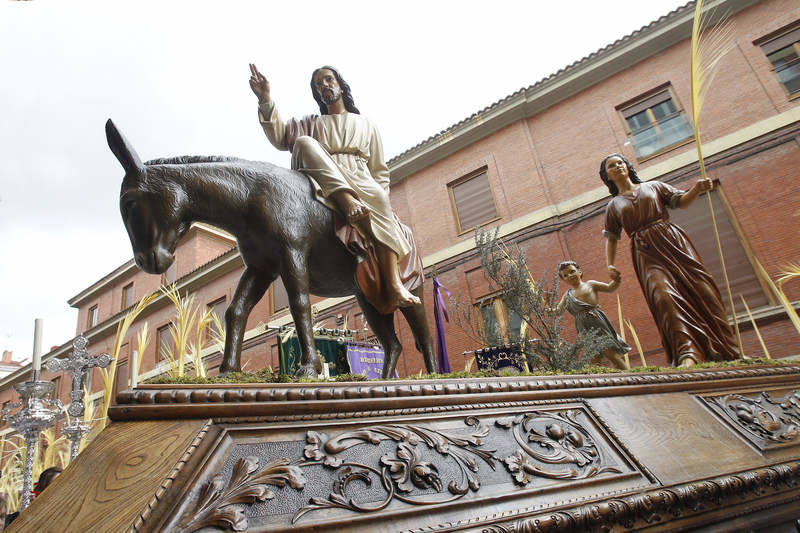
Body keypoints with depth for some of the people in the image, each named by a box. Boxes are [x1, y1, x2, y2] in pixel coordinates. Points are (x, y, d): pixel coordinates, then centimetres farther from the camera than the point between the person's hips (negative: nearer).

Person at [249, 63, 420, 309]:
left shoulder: (365, 124, 28)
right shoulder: (312, 124, 29)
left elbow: (379, 170, 19)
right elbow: (280, 136, 8)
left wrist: (380, 197, -1)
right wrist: (265, 100, -7)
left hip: (361, 182, 0)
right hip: (324, 185, 1)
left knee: (379, 201, -35)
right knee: (304, 143, -25)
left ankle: (394, 287, -46)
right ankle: (347, 202, -48)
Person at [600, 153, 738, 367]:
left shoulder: (653, 186, 21)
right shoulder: (613, 206, 19)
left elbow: (681, 201, 13)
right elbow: (611, 237, 17)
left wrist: (695, 190, -9)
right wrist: (610, 263, 4)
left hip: (672, 241, 1)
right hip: (647, 255, -1)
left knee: (700, 287, -12)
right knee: (664, 295, -24)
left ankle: (721, 350, -6)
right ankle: (688, 354, -35)